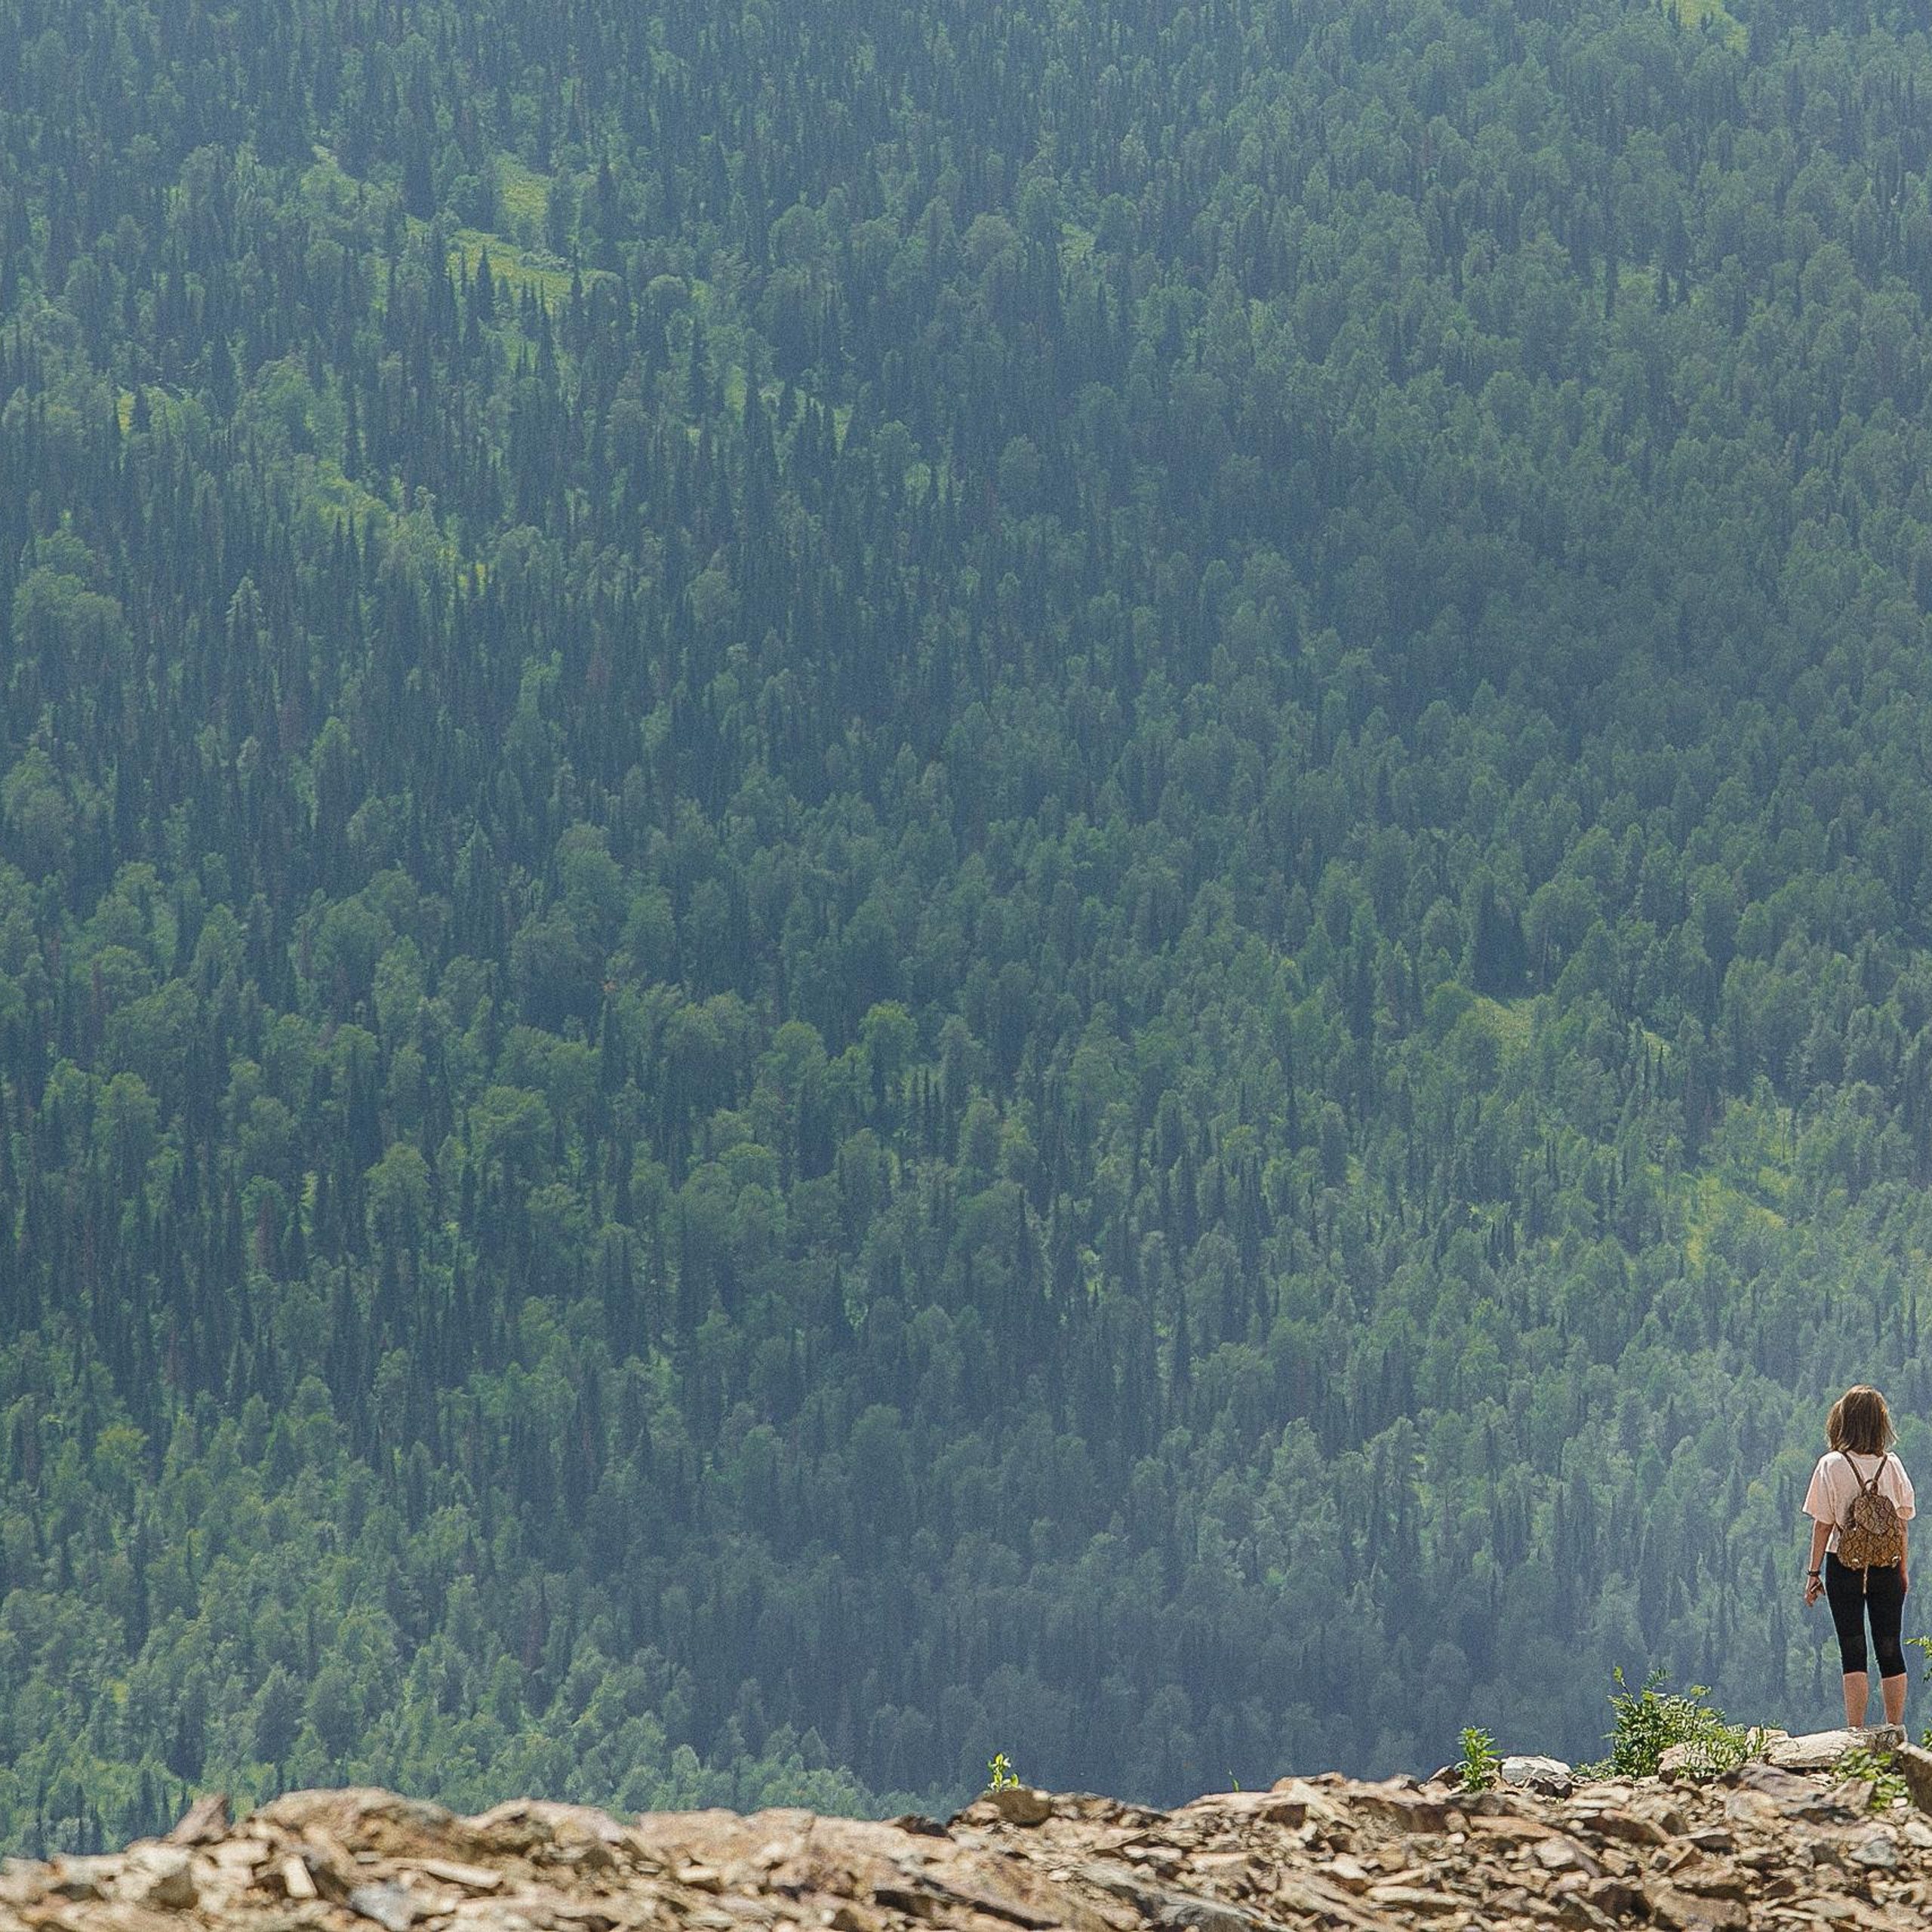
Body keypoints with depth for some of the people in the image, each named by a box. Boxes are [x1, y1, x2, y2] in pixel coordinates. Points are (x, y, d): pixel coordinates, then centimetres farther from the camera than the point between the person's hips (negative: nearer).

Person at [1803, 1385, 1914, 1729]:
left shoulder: (1832, 1466, -9)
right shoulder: (1892, 1465, 0)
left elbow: (1823, 1524, -7)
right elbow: (1903, 1523, 5)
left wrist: (1813, 1573, 0)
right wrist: (1904, 1569, 15)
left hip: (1844, 1568, -2)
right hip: (1887, 1568, 2)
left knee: (1853, 1652, 0)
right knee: (1890, 1651, 8)